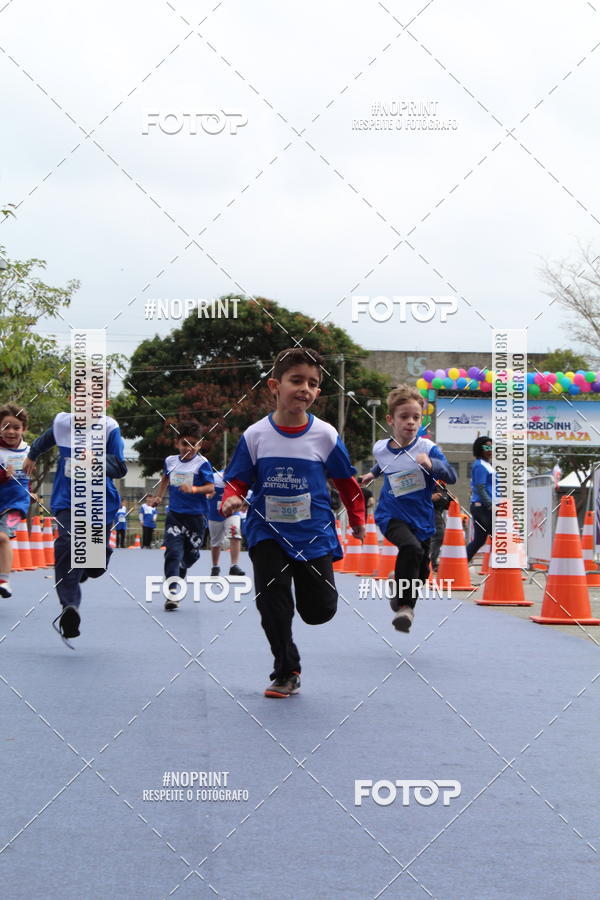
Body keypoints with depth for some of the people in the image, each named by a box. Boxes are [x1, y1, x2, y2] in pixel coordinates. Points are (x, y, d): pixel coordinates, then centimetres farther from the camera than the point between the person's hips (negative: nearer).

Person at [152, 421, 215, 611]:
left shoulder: (202, 463, -7)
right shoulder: (170, 461, 6)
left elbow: (211, 488, -12)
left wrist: (193, 489, -27)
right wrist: (159, 496, 18)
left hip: (196, 515, -1)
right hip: (175, 515, 1)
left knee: (190, 554, 11)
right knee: (173, 552, -14)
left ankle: (178, 576, 44)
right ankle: (172, 593, -18)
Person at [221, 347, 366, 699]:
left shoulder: (325, 435, -5)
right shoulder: (255, 436, -5)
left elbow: (346, 480, 8)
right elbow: (238, 479, 0)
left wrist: (358, 519, 15)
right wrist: (231, 499, -21)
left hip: (314, 534, 0)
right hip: (268, 534, 0)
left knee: (319, 610, 0)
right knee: (273, 606, -5)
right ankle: (286, 672, 11)